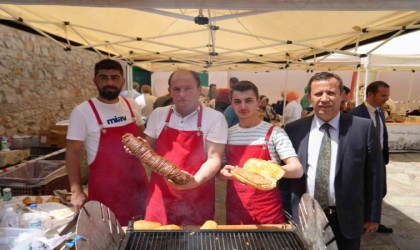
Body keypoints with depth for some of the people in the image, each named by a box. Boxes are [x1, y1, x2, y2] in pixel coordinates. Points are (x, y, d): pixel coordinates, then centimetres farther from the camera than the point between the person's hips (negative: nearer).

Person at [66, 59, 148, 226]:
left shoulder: (131, 105, 1)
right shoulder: (82, 112, -13)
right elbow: (72, 152, -9)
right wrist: (76, 191, -12)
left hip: (137, 183, 5)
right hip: (104, 187, -4)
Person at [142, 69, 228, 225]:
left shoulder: (215, 118, -7)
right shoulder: (158, 114, 4)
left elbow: (214, 158, -11)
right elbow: (149, 149, 14)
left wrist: (195, 181, -27)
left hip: (197, 198, -2)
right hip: (161, 196, 3)